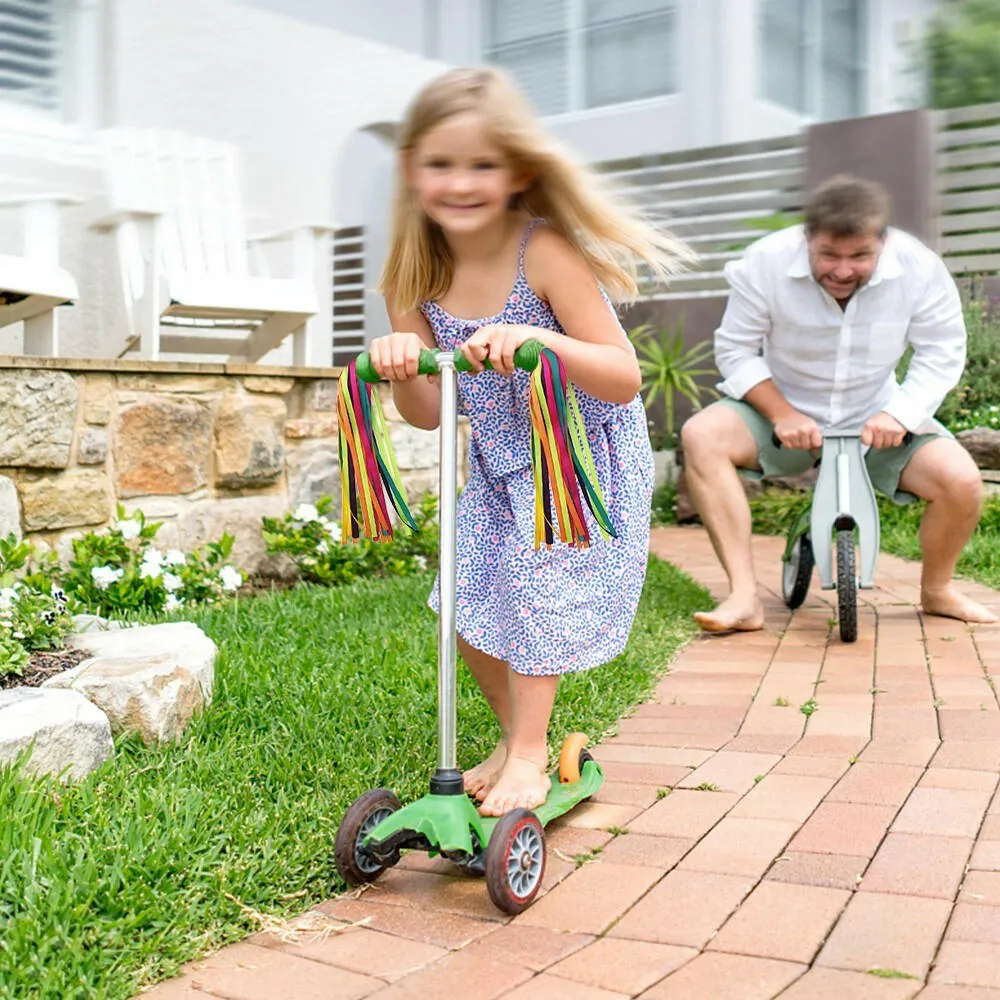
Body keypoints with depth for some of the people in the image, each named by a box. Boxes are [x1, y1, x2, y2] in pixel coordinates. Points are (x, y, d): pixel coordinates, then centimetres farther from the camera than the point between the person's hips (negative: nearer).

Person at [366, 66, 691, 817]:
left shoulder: (545, 253, -25)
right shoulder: (420, 276, -8)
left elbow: (625, 380, -28)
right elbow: (428, 412, -7)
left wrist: (535, 338, -44)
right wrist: (400, 361, -29)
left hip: (584, 460, -5)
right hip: (500, 466, 6)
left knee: (539, 586, -9)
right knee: (469, 608, 4)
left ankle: (529, 755, 12)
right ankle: (517, 734, 29)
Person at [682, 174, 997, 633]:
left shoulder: (920, 267, -16)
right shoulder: (765, 262, -18)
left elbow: (942, 352, -7)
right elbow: (736, 351, -11)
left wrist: (900, 413, -23)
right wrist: (781, 414, -25)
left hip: (876, 419, 1)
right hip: (783, 412, 0)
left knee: (962, 481, -23)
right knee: (701, 435, -30)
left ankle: (937, 590, 10)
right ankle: (744, 596, -29)